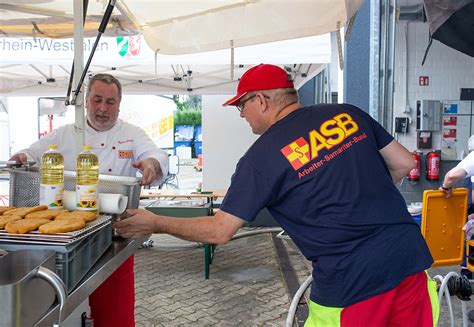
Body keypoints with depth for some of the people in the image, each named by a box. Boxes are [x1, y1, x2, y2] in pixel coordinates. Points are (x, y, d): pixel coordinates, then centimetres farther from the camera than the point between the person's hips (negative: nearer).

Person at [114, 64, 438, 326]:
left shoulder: (261, 157, -8)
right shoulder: (348, 114, 4)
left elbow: (219, 231, -6)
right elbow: (404, 163, 9)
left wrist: (154, 224, 6)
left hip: (350, 285, -5)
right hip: (410, 258, 5)